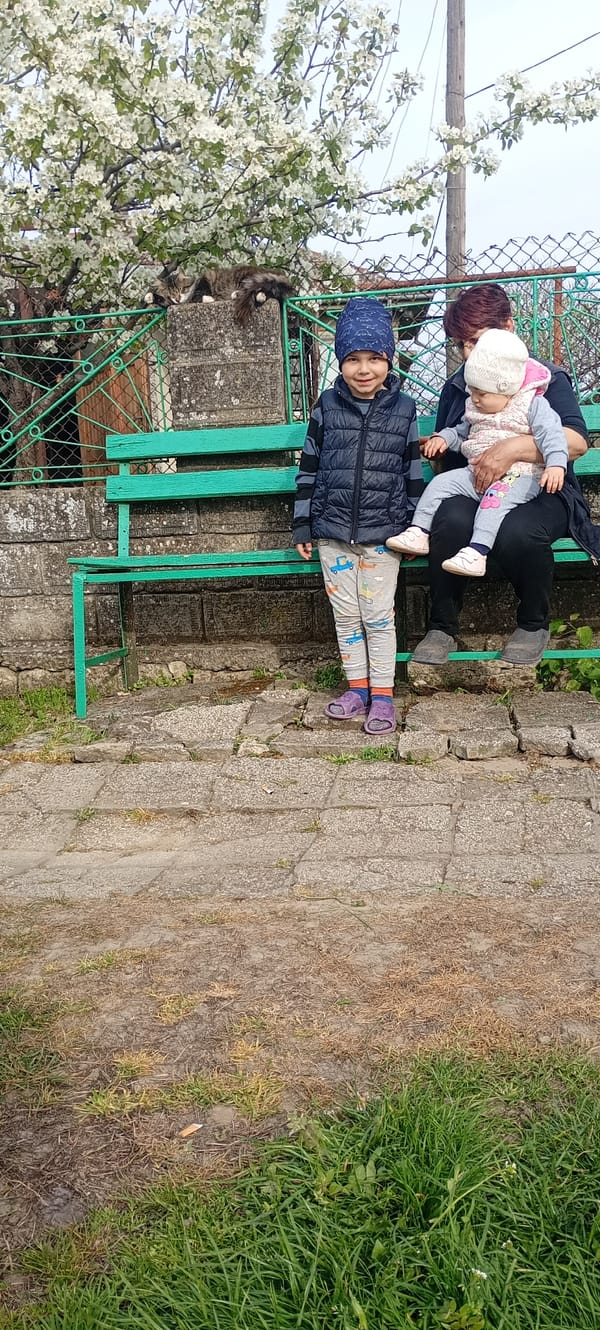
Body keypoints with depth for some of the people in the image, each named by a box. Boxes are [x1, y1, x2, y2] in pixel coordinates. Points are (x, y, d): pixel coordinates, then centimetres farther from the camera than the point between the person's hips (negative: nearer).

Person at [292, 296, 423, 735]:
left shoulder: (403, 410, 0)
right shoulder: (327, 407, 1)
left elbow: (414, 472, 4)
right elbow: (309, 468, 5)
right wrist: (302, 525, 4)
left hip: (383, 533, -2)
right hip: (333, 532, 2)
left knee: (379, 616, 2)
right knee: (346, 615, 9)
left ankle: (382, 694, 13)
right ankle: (357, 687, 23)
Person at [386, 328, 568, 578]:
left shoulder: (534, 405, -5)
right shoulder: (475, 409, 16)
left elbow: (551, 434, -16)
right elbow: (462, 431, 30)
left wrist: (556, 464, -32)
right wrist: (443, 438, 8)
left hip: (519, 476, -7)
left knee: (495, 497, -35)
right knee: (440, 483, -7)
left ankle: (477, 552, -48)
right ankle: (419, 532, -7)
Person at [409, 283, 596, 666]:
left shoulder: (547, 379, 3)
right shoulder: (457, 387, 18)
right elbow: (446, 453, 29)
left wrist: (514, 448, -30)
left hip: (537, 493, -3)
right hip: (472, 491, 3)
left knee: (517, 533, -39)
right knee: (452, 519, -35)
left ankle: (534, 623, -9)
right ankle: (443, 627, -18)